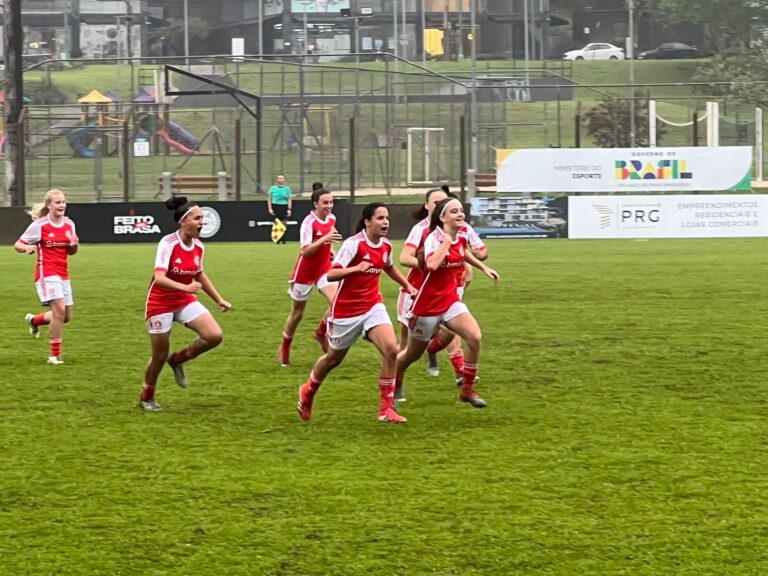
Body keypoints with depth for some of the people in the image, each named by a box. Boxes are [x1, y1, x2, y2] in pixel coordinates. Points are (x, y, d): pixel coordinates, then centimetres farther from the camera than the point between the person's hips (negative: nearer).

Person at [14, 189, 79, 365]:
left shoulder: (69, 224, 5)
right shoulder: (39, 225, -10)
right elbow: (18, 244, -4)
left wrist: (74, 245, -9)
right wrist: (27, 247, -27)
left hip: (63, 274, 6)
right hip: (46, 272, -6)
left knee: (66, 316, 9)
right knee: (59, 309, -20)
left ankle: (34, 320, 38)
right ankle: (55, 355, -10)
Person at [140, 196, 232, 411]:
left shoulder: (198, 247, -3)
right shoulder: (168, 244, -23)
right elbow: (159, 278, -33)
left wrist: (219, 300, 15)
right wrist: (186, 287, -46)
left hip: (185, 301, 6)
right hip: (161, 303, -6)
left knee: (214, 335, -13)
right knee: (160, 355, 3)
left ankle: (178, 360, 12)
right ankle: (146, 398, 28)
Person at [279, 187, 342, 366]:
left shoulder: (332, 219, -2)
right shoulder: (309, 223, -23)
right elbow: (304, 251, -34)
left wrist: (330, 251, 7)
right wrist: (323, 239, -43)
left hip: (324, 269, 5)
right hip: (305, 272, -5)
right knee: (297, 314, 9)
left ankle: (321, 333, 7)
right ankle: (285, 349, 31)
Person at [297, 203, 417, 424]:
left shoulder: (386, 246, 1)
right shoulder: (353, 244, -20)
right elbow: (331, 274, -27)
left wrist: (407, 285, 18)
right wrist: (356, 268, -41)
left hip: (373, 305, 5)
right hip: (346, 310, -5)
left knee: (391, 349, -18)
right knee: (334, 358, 14)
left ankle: (386, 408, -10)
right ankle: (307, 392, 44)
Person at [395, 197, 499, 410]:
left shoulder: (462, 234, 0)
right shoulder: (434, 238, -22)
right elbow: (432, 264, -45)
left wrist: (483, 267, 22)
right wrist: (447, 240, -33)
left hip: (451, 300, 5)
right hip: (428, 304, -5)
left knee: (474, 338, -20)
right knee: (412, 354, 12)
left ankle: (467, 389, -6)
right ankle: (393, 384, 42)